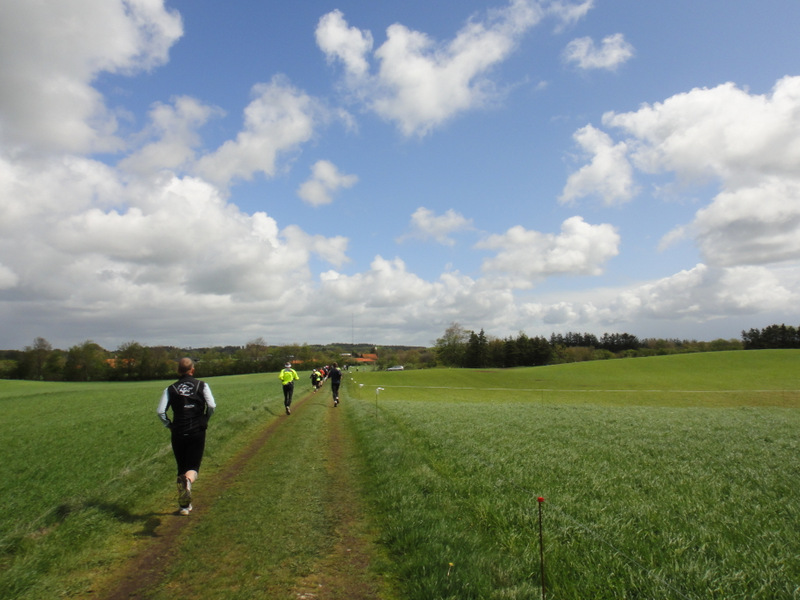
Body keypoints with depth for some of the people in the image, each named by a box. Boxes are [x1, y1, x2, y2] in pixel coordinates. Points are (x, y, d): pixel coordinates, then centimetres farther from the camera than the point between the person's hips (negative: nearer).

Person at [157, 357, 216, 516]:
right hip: (197, 432, -1)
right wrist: (205, 419, 7)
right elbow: (212, 406, -10)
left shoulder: (170, 389, 4)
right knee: (193, 467, 4)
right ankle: (189, 480, -32)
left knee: (181, 469, 16)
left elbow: (161, 411, -6)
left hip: (178, 433, 2)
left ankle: (184, 505, 20)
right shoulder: (202, 385, 1)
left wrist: (169, 425, 9)